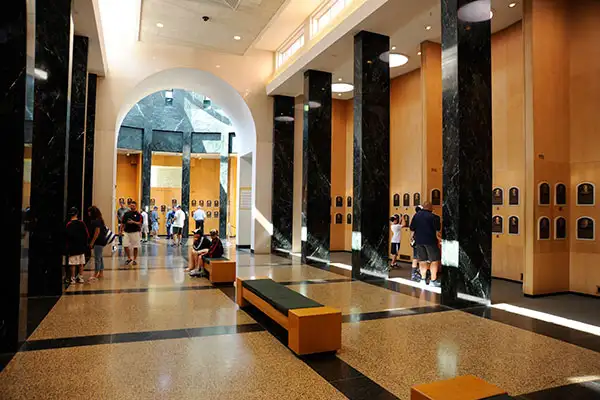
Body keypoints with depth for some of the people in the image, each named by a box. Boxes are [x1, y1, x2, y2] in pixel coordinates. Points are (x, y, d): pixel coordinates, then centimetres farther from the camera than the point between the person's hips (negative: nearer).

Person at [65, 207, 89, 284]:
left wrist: (67, 247, 2)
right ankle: (80, 277, 15)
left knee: (72, 264, 2)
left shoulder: (69, 224, -10)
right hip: (81, 247, 4)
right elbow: (87, 235, 3)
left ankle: (73, 278, 6)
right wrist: (85, 244, 15)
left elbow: (68, 236, -9)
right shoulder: (81, 223, 0)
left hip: (72, 247, -4)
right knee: (81, 263, 10)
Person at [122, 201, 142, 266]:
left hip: (135, 232, -3)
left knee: (135, 247, 3)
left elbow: (140, 223, -9)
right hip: (127, 232, 3)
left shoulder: (138, 214, -2)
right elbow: (123, 223, 13)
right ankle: (129, 259, 17)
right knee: (126, 246, -2)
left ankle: (135, 260, 16)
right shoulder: (126, 213, 8)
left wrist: (133, 222, -24)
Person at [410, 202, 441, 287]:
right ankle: (433, 280, -1)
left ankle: (423, 279, 14)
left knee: (422, 260, 12)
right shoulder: (433, 216, -10)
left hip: (419, 240, 5)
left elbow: (412, 228, 7)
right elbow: (438, 229, -6)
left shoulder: (416, 215, 4)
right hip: (430, 240, -5)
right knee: (435, 260, 2)